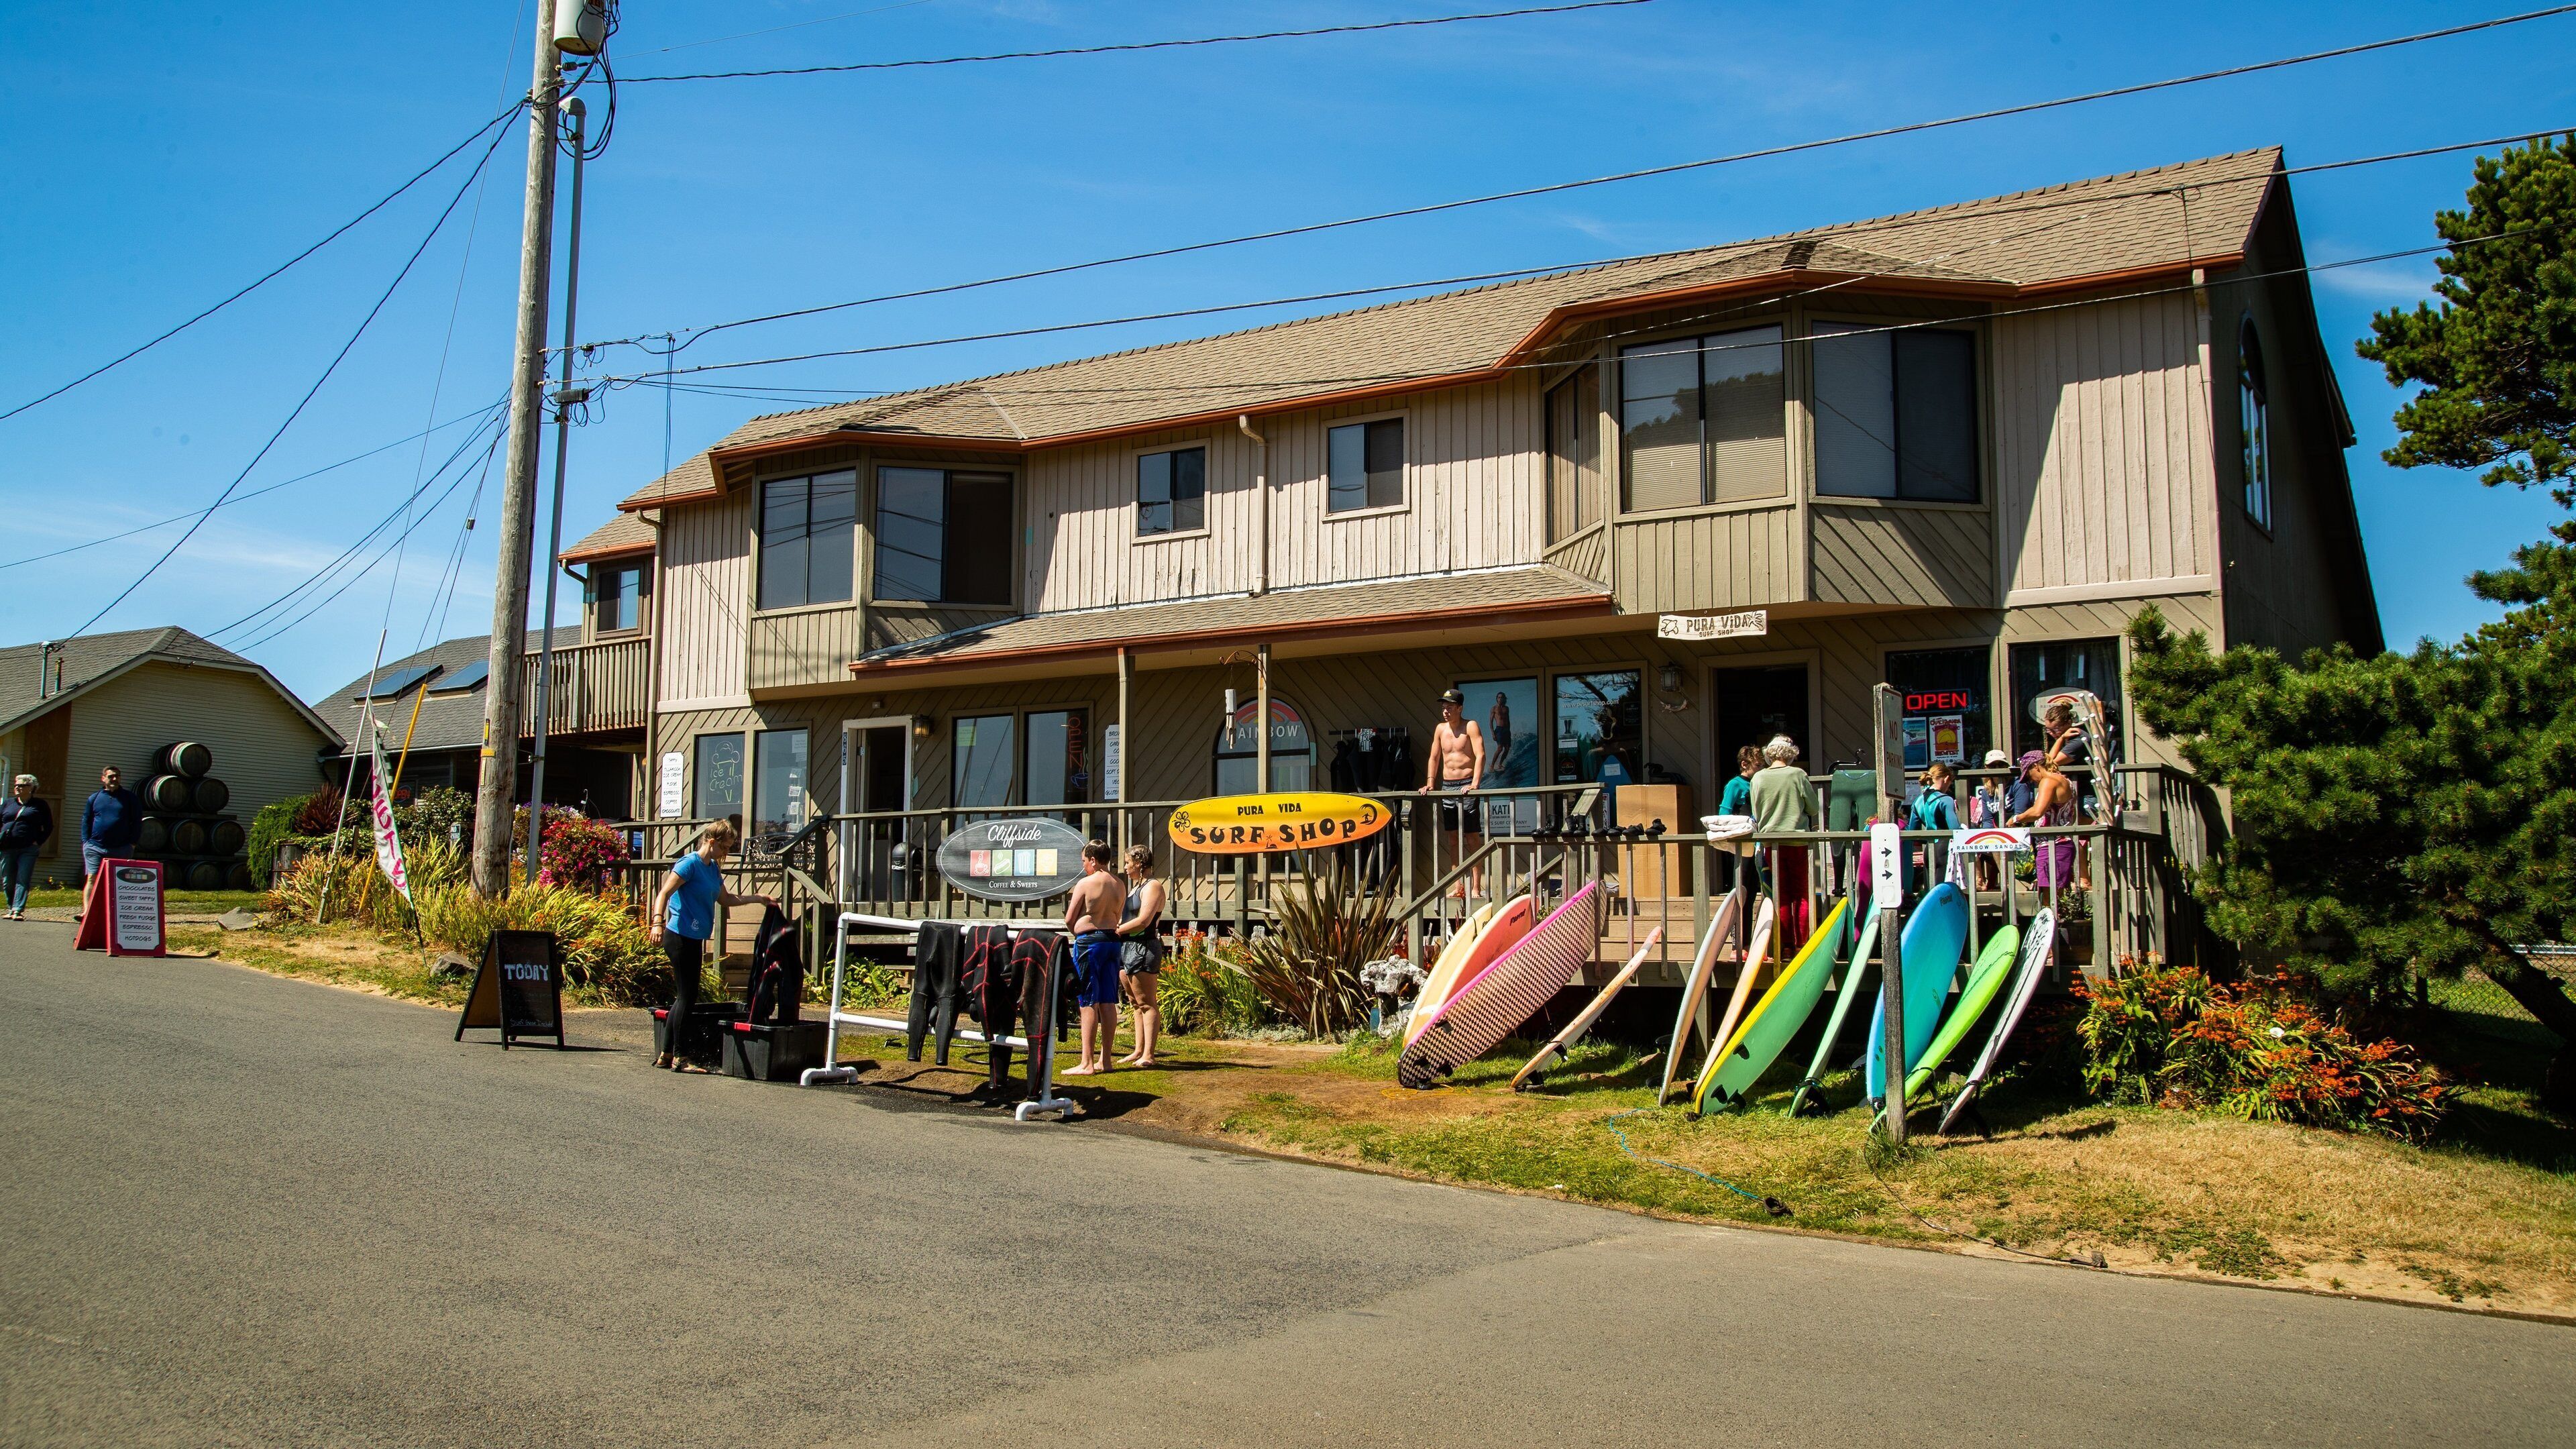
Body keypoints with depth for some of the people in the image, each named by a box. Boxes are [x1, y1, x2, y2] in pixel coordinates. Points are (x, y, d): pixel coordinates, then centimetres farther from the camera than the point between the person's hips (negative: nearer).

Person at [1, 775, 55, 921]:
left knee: (23, 880, -11)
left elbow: (48, 827, 8)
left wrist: (39, 842, -3)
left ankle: (18, 910, -16)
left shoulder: (40, 805, 8)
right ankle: (12, 909, 18)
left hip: (28, 850, -3)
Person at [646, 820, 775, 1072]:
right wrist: (658, 921, -33)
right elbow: (664, 893, -19)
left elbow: (726, 899, 24)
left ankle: (665, 1055, 19)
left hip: (693, 939, 9)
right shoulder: (690, 863, -13)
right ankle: (679, 1058, 1)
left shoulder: (713, 868, 13)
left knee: (684, 997, 12)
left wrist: (758, 898, 18)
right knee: (687, 997, -5)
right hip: (680, 937, -9)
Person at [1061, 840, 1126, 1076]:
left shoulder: (1085, 884, -10)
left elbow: (1069, 920, -5)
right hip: (1112, 940, 7)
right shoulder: (1119, 885, 9)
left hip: (1089, 941, -7)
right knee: (1108, 1002, 9)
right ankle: (1105, 1060, 13)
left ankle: (1087, 1064, -7)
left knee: (1089, 1003, -6)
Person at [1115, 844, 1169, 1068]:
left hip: (1143, 948, -10)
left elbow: (1143, 921, -19)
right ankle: (1139, 1051, 16)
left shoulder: (1152, 886, -9)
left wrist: (1117, 930, -10)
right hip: (1127, 948, 10)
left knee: (1147, 1003, -8)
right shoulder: (1136, 886, 21)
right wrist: (1117, 929, -1)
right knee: (1136, 1003, 11)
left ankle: (1148, 1055, -9)